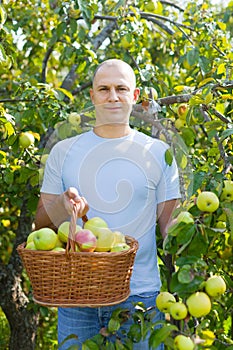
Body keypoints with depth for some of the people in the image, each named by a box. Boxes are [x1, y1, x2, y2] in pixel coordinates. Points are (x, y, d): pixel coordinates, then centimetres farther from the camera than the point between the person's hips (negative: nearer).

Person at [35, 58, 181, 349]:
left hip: (140, 294, -1)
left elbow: (171, 228, 6)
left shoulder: (158, 153, 4)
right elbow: (41, 222, 7)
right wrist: (63, 204, -14)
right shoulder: (63, 151, 6)